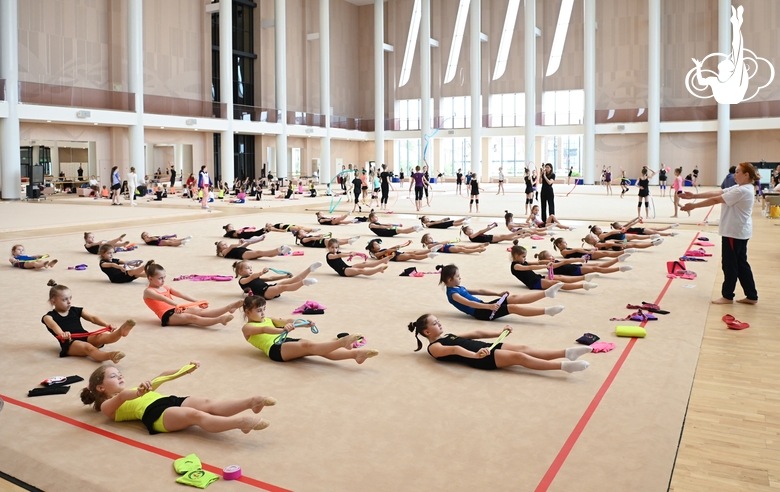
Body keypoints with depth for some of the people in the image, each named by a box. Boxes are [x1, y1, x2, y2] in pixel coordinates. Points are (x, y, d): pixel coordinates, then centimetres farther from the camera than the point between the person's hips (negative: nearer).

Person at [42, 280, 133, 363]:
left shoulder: (76, 311, 22)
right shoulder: (49, 316, 10)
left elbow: (92, 318, 8)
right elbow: (53, 325, -15)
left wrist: (106, 324, -14)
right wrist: (62, 334, -40)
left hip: (86, 337, 5)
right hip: (70, 343, -5)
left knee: (102, 336, -28)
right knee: (87, 347, -36)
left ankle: (120, 331, -61)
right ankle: (110, 356, -66)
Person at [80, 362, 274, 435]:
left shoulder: (132, 391, 38)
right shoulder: (108, 406, 16)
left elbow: (161, 377, 30)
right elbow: (121, 397, -9)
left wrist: (185, 370, 16)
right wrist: (138, 392, -33)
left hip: (171, 401, 7)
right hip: (155, 414, -7)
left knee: (208, 403, -22)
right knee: (196, 415, -32)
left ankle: (251, 402, -44)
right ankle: (241, 422, -54)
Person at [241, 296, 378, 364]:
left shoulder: (268, 320, 31)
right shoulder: (247, 328, 10)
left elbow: (287, 321, 12)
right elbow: (264, 329, -13)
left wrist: (304, 324, -9)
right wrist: (282, 329, -35)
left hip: (287, 342, 6)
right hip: (276, 349, -6)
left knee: (315, 347, -19)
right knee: (308, 345, -31)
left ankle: (355, 353, -38)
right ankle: (341, 342, -54)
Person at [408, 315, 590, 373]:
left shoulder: (447, 336, 28)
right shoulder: (434, 347, 1)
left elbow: (476, 333, 23)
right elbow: (455, 350, -21)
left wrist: (499, 333, 16)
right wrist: (475, 355, -40)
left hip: (486, 349, 9)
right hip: (481, 358, -9)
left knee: (523, 348, -11)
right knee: (518, 357, -22)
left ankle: (566, 353, -22)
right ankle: (565, 366, -31)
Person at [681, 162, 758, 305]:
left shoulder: (742, 191, -21)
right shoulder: (739, 188, 11)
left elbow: (716, 200, -22)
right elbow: (716, 193, 6)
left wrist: (693, 206, -18)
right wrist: (694, 195, 0)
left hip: (734, 232, -10)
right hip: (739, 231, 10)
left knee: (730, 264, 1)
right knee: (741, 264, 14)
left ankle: (727, 296, 13)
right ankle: (751, 296, 20)